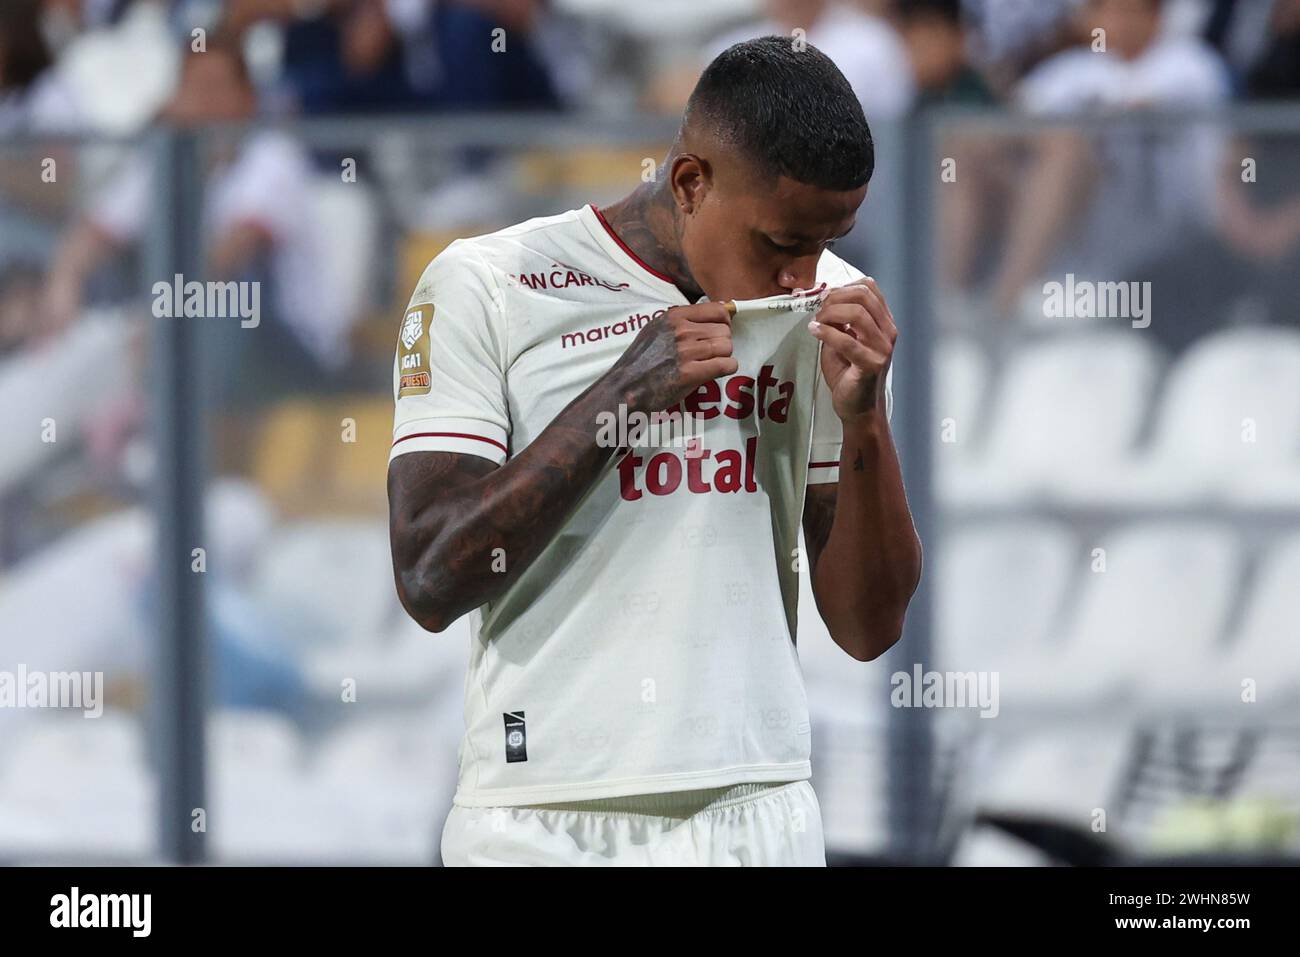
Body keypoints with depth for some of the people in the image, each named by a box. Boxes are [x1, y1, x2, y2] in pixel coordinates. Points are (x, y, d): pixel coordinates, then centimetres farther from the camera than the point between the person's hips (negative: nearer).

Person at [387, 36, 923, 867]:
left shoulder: (828, 308, 6)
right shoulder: (483, 289, -4)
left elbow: (868, 629, 5)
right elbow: (431, 583, -13)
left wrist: (863, 418, -10)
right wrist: (627, 386, -16)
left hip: (759, 814, 3)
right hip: (544, 820, -3)